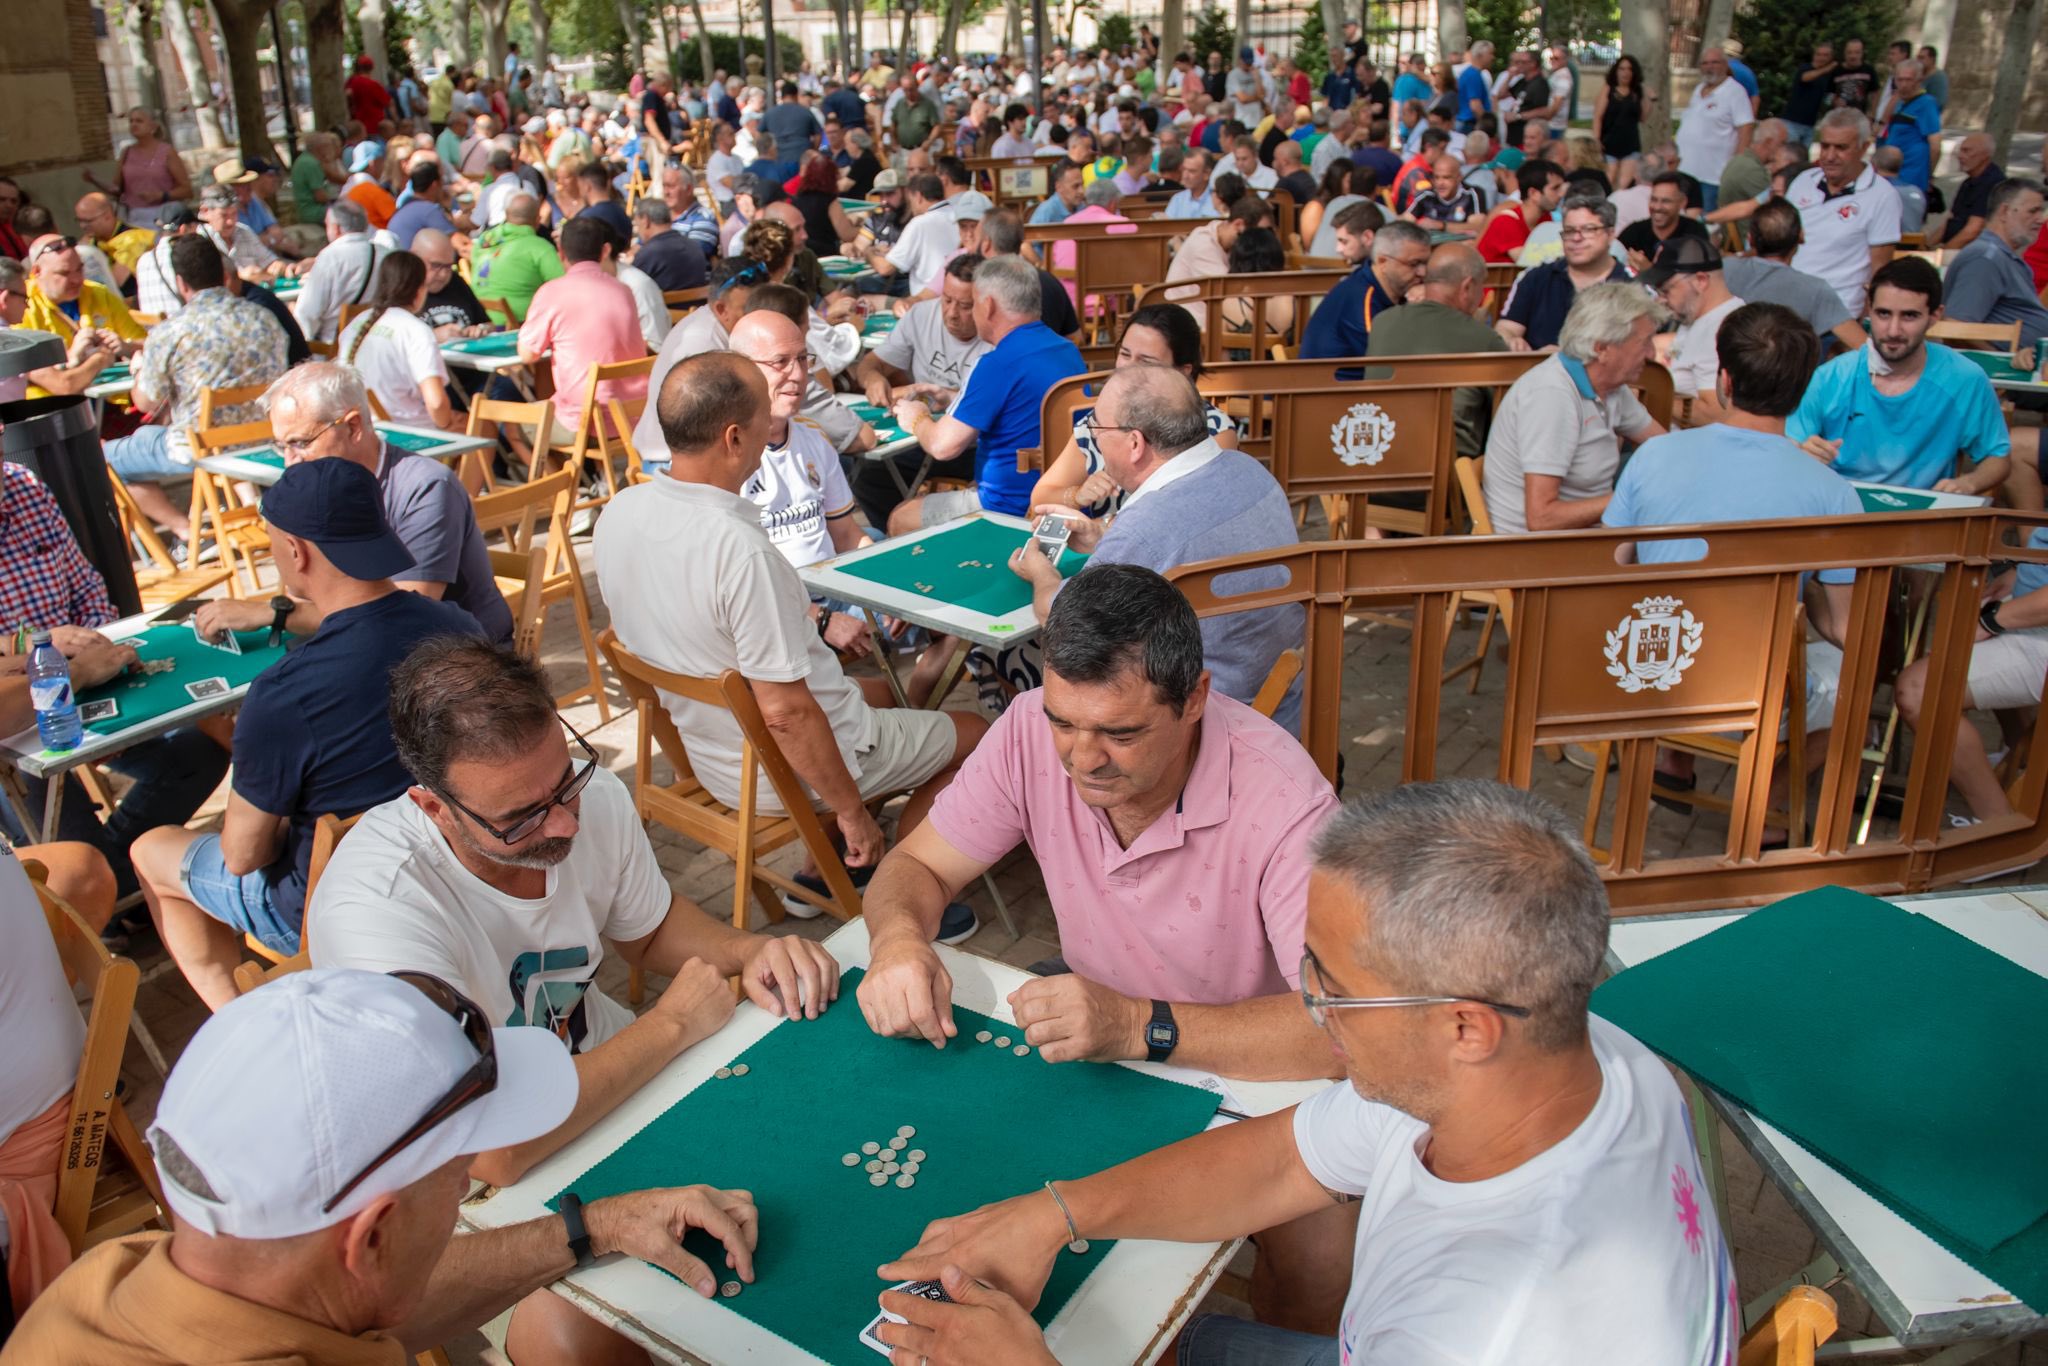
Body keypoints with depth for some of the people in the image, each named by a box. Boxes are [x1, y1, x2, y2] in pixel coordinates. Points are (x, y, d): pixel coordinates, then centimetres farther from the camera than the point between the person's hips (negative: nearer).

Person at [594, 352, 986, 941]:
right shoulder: (742, 549, -35)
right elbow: (786, 712, -30)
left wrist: (809, 621, 15)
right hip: (785, 771, -8)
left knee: (875, 693, 33)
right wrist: (852, 812, -17)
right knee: (976, 737, 12)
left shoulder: (617, 514, -8)